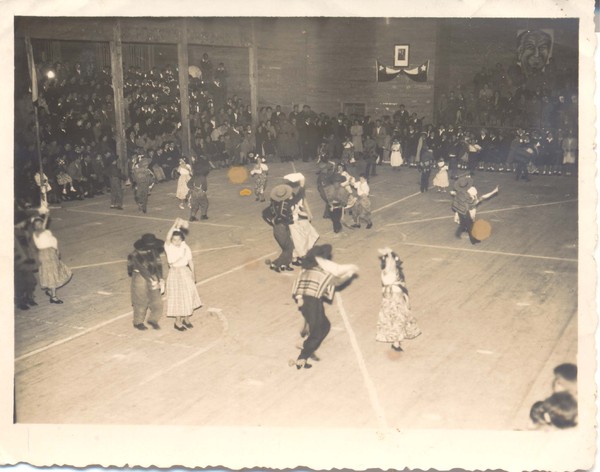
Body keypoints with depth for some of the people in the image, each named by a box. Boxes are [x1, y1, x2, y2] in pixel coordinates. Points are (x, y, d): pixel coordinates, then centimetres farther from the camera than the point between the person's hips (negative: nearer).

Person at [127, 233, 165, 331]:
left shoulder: (154, 252, -2)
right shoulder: (136, 254, -16)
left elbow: (158, 265, 1)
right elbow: (141, 268, -23)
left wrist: (161, 279, -7)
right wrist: (151, 280, -29)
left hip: (153, 278, 4)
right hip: (140, 278, -4)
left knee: (157, 302, 5)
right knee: (141, 303, 8)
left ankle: (153, 320, 28)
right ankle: (138, 322, 28)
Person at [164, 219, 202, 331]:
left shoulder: (185, 247, -6)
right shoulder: (169, 247, -18)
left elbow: (190, 260, 4)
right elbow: (167, 238, -39)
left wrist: (193, 272, 3)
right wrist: (175, 225, -45)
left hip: (186, 272, 4)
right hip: (175, 273, -4)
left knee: (189, 296, 14)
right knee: (178, 298, 4)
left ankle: (186, 318, 34)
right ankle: (178, 322, 21)